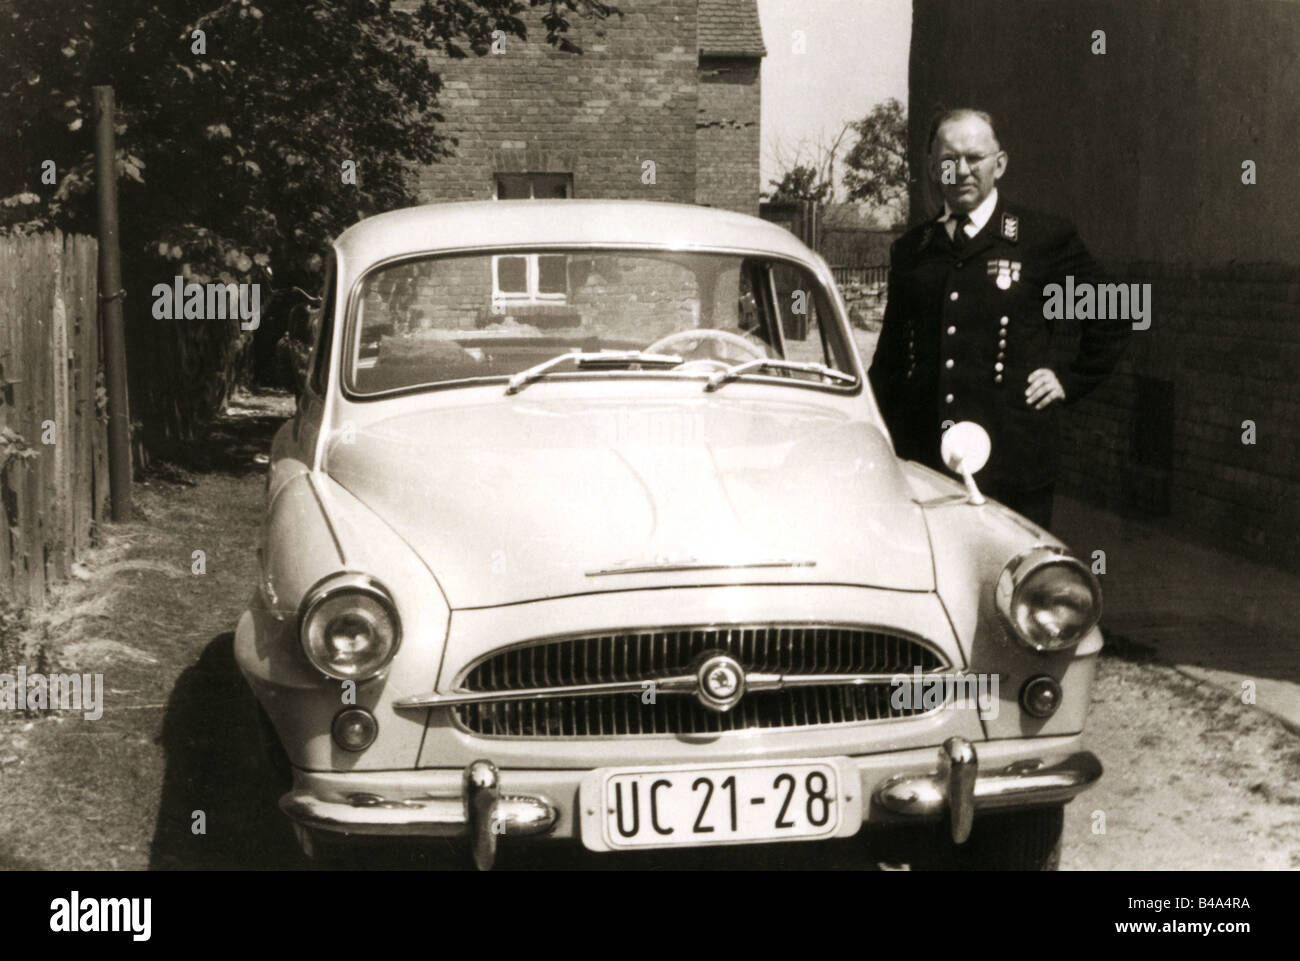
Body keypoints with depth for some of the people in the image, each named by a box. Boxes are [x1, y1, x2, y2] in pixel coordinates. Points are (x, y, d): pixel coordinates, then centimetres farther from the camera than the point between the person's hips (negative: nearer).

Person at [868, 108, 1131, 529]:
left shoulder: (1048, 238, 3)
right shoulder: (909, 250, 14)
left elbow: (1111, 320, 12)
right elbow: (889, 358, 20)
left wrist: (1070, 382, 5)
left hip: (1013, 465, -3)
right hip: (921, 463, 3)